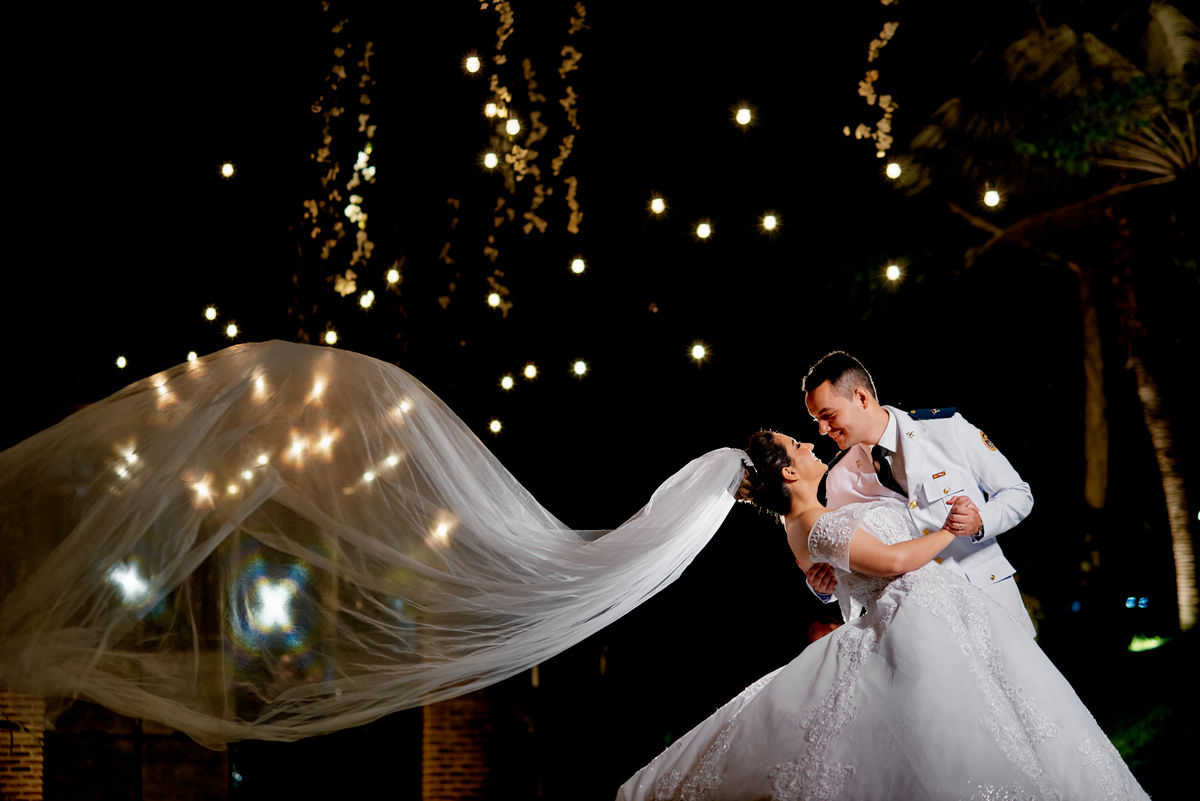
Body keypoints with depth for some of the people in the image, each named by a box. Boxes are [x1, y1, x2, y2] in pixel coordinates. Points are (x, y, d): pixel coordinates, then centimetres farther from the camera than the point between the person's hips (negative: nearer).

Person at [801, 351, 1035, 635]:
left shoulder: (948, 429, -6)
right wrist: (824, 585, -13)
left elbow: (1018, 494, 0)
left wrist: (980, 521, -20)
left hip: (991, 601, -1)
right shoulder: (840, 480, 1)